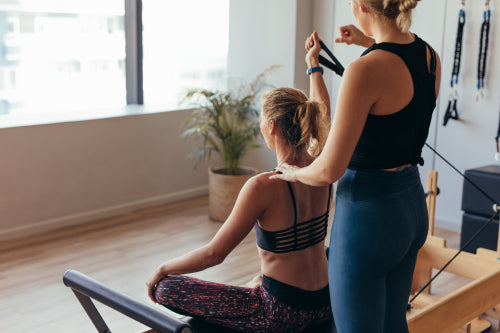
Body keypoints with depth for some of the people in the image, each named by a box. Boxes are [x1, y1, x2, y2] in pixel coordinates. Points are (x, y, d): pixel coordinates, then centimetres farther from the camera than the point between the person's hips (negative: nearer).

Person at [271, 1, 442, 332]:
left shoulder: (365, 71, -25)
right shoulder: (431, 56, -1)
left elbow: (329, 170, -22)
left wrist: (295, 173, -1)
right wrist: (370, 43, 31)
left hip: (368, 214, -8)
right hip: (413, 206, 8)